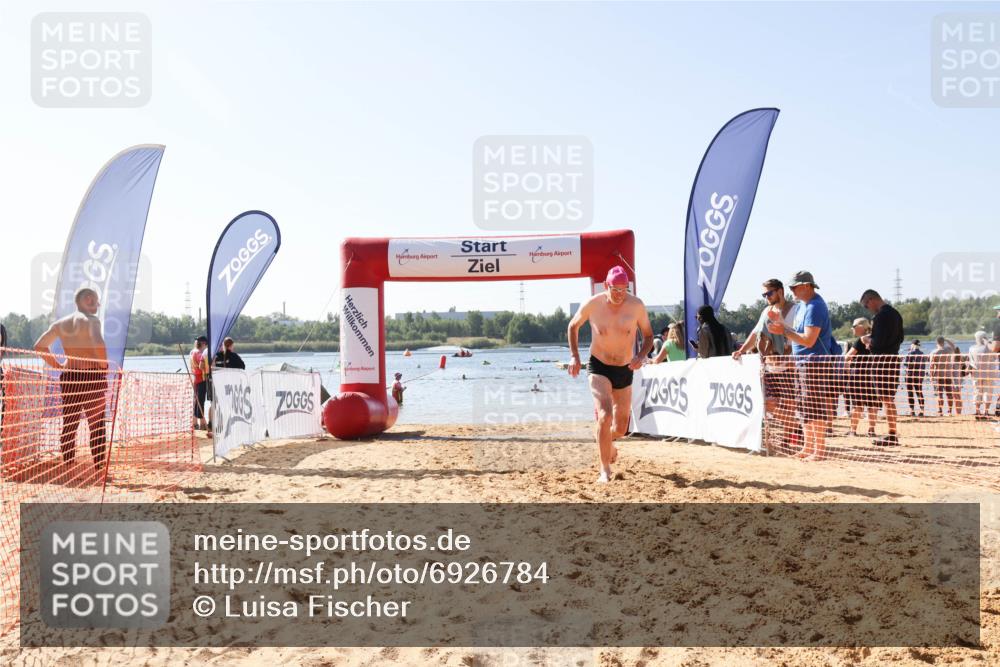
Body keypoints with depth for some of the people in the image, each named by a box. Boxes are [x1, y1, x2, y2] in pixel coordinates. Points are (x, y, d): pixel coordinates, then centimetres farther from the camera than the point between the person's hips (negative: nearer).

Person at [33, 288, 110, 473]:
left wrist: (58, 366, 15)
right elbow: (98, 343, -26)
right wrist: (104, 366, -13)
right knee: (97, 425, 1)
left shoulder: (61, 323, 12)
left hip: (69, 376, 6)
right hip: (92, 376, -6)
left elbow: (39, 346, 16)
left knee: (68, 425, 11)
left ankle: (68, 466, 13)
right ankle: (99, 467, 1)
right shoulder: (90, 320, -8)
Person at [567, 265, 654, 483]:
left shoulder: (636, 305, -11)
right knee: (605, 415, -24)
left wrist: (641, 355, -18)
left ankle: (605, 439, 48)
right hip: (599, 367, -2)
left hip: (625, 370, 2)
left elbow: (648, 335, 2)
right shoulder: (592, 304, -12)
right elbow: (573, 326, 6)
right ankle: (605, 470, -13)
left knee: (620, 428, 10)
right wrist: (574, 356, -5)